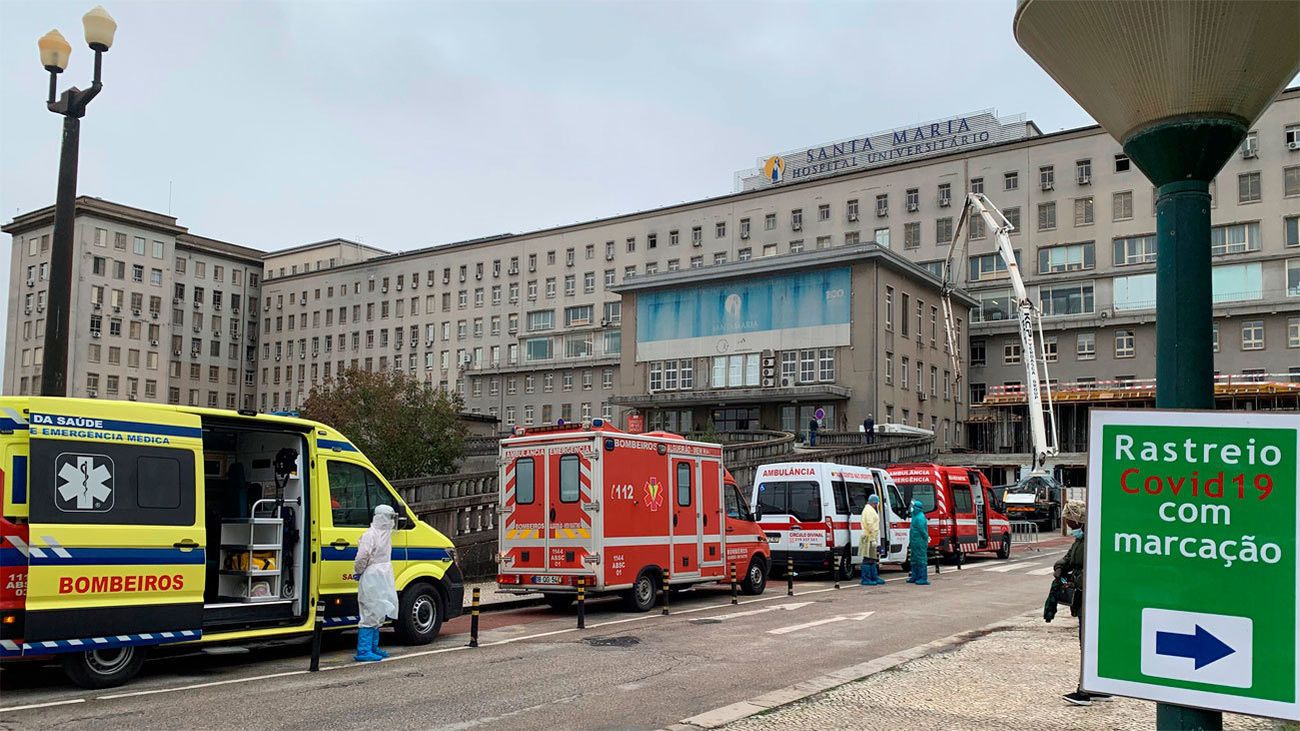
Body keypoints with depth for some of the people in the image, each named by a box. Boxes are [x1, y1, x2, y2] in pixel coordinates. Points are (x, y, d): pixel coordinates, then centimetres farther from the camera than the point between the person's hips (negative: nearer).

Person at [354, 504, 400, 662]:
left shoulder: (385, 534, 14)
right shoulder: (370, 535, -16)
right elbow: (362, 557, -18)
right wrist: (358, 572, -4)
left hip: (382, 581, 10)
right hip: (372, 581, -10)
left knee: (378, 615, 15)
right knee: (371, 615, -8)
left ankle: (373, 648, 24)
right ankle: (363, 651, -4)